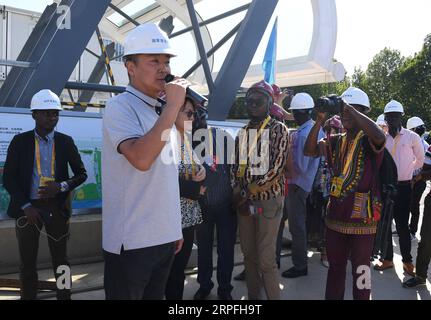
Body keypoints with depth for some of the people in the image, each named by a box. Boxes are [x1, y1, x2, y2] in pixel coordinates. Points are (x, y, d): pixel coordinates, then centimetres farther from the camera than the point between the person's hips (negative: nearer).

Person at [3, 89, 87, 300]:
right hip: (28, 208, 0)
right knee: (28, 262, 9)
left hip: (57, 207, 0)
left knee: (60, 260, 9)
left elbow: (81, 174, 5)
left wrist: (62, 187, -13)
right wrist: (26, 207, -11)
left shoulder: (66, 142, 2)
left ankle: (64, 297, 20)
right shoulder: (20, 141, 0)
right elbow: (9, 179, -1)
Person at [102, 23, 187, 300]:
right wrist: (173, 106, -23)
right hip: (132, 240, -7)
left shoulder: (163, 112, 12)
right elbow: (141, 159, -30)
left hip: (165, 236, 8)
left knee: (156, 295, 19)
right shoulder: (120, 106, -13)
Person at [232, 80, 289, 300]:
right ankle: (253, 296, 25)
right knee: (249, 254, 12)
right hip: (244, 201, 5)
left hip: (268, 200, -5)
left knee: (266, 259, -5)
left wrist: (251, 192, -13)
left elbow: (277, 168, -12)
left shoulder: (278, 129, -3)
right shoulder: (243, 133, 14)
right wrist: (237, 195, -1)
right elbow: (236, 166, 14)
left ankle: (273, 297, 11)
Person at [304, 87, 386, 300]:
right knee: (335, 266, 20)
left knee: (360, 270, 7)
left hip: (361, 219, -5)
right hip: (335, 217, 6)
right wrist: (320, 121, -9)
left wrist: (351, 109, -24)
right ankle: (332, 297, 34)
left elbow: (379, 137, -32)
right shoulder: (336, 142, 9)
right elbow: (309, 151, 0)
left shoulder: (368, 141, -8)